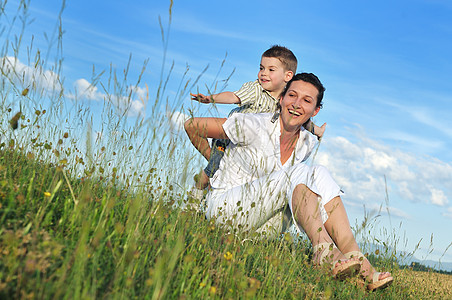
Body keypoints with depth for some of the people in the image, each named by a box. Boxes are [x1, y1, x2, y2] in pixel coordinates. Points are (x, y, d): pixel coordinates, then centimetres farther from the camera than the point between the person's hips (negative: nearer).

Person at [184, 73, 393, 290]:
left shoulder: (307, 144, 3)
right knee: (300, 173, -24)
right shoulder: (253, 126, -16)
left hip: (262, 223, 6)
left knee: (319, 174, -17)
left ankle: (355, 258, -29)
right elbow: (192, 126, -7)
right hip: (223, 209, -5)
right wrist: (214, 160, 6)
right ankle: (323, 251, -37)